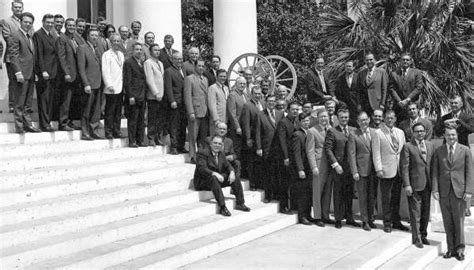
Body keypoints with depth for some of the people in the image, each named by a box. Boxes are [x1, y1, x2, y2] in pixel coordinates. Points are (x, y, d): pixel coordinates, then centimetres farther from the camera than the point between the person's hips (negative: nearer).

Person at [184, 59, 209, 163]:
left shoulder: (205, 79, 18)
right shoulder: (189, 79, -3)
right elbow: (187, 97, -8)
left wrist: (208, 110, 9)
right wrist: (191, 112, -15)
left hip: (205, 112, 6)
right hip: (195, 112, -6)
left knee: (204, 136, 7)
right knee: (193, 137, -1)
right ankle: (193, 157, 5)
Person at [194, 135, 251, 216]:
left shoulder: (220, 154, 10)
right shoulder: (203, 153, -15)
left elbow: (228, 166, 9)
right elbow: (202, 169, -27)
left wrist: (232, 172, -15)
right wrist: (215, 174, -41)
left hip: (216, 179, 8)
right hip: (202, 182, -8)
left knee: (235, 179, -6)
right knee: (213, 179, -39)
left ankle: (240, 203, -3)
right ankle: (222, 207, -42)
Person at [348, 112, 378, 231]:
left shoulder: (375, 132, 5)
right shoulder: (353, 135, -4)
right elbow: (351, 154, -6)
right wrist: (354, 172, -11)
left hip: (374, 169, 3)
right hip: (361, 170, -3)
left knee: (373, 196, 11)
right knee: (363, 196, 4)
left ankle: (371, 219, 25)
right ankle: (365, 221, 14)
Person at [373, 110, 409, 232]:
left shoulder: (400, 132, 12)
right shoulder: (378, 133, -4)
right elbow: (376, 153, -7)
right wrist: (378, 169, -12)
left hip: (399, 170, 5)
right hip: (386, 171, -5)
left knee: (396, 198, 12)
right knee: (386, 198, 2)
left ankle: (396, 221, 23)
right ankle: (387, 223, 12)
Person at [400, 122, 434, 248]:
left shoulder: (429, 145, 10)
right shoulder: (407, 147, -6)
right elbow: (404, 167, -9)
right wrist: (406, 185, -14)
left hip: (427, 184, 5)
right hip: (414, 185, -5)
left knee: (426, 212, 13)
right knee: (415, 212, 1)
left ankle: (423, 235, 27)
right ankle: (416, 238, 11)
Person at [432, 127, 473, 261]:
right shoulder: (438, 151, 6)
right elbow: (435, 172, 5)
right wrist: (435, 189, -4)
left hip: (459, 191, -2)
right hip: (444, 191, 2)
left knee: (459, 221, 3)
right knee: (447, 222, 7)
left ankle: (459, 249, 16)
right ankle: (451, 248, 16)